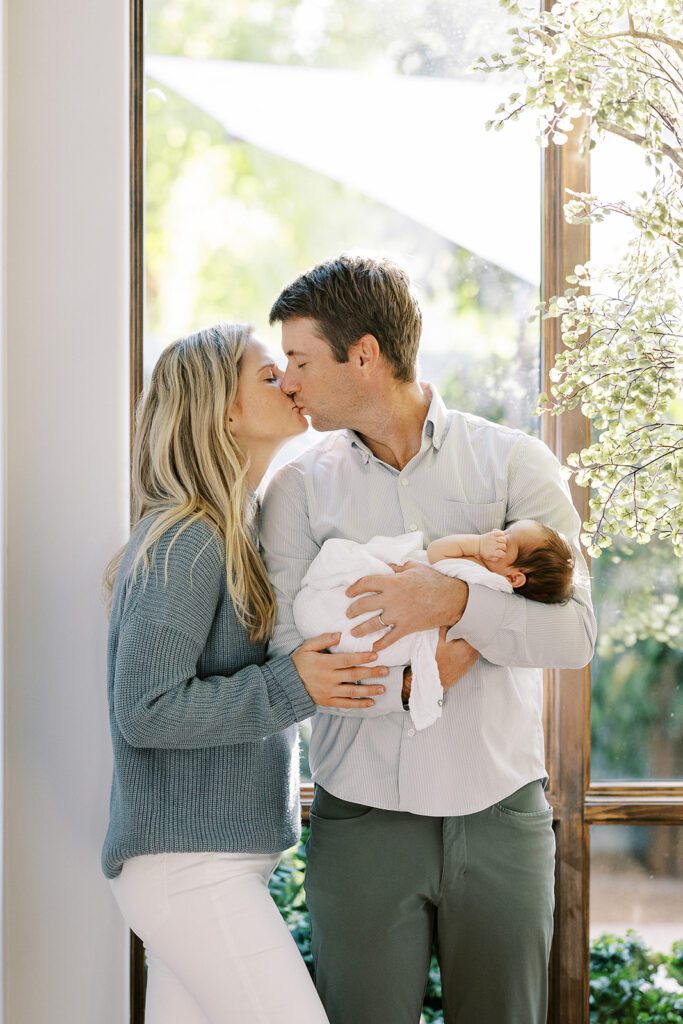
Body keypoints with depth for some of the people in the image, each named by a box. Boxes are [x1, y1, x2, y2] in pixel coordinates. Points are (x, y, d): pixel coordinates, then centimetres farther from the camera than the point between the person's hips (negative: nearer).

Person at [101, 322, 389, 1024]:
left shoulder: (241, 529, 14)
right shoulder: (183, 543, -15)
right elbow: (144, 710, -19)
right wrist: (293, 688, -21)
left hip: (220, 855, 9)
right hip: (189, 861, -9)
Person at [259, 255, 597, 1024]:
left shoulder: (513, 463, -1)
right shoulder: (301, 487, 2)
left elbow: (575, 633, -9)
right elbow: (290, 657, -7)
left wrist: (455, 601, -24)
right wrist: (412, 679, -18)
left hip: (502, 815, 0)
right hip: (363, 818, 0)